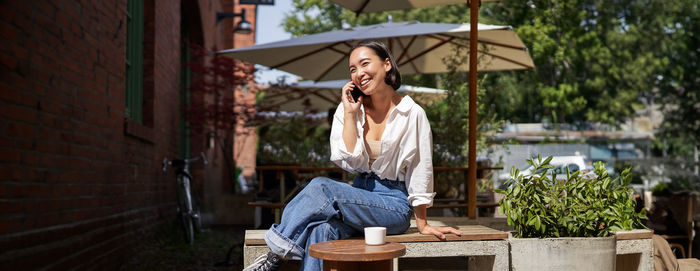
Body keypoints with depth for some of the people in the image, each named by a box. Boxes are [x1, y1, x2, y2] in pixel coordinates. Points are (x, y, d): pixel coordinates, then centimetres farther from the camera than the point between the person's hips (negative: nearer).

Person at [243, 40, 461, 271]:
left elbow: (419, 173, -1)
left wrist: (422, 225, 2)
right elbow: (350, 161, -7)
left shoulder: (412, 114, -6)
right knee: (321, 230, -32)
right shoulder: (348, 109, 5)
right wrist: (350, 114, -8)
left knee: (321, 188, -29)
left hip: (395, 204, -4)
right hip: (361, 193, 4)